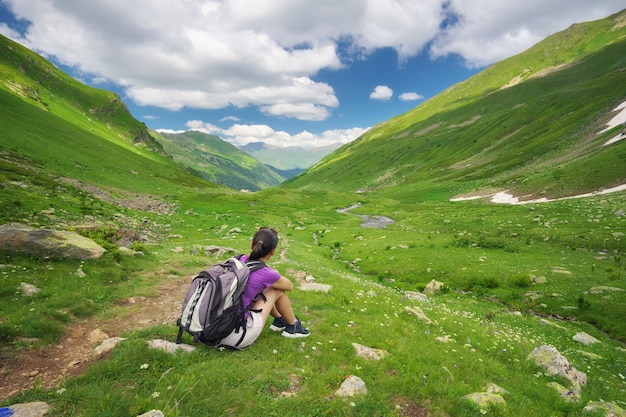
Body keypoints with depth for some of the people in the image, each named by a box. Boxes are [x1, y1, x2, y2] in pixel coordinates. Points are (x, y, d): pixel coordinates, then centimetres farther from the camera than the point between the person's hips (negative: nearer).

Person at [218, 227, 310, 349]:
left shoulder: (239, 260, -1)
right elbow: (290, 286, 6)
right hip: (237, 338, -7)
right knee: (277, 290, 3)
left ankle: (279, 320, 38)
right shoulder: (266, 274, -16)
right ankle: (293, 326, 25)